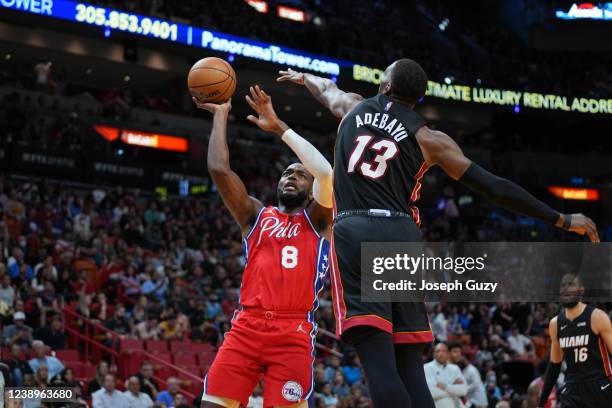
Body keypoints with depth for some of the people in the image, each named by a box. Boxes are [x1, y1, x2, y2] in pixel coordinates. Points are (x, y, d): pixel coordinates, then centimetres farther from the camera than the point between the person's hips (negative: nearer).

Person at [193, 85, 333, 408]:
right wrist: (220, 115, 14)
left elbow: (326, 173, -4)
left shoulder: (318, 221, 14)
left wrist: (279, 127, 3)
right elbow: (219, 169, 8)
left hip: (294, 332, -2)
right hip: (247, 326, 2)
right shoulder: (256, 215, 21)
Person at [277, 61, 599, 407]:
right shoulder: (429, 139, 10)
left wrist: (302, 76, 66)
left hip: (353, 232, -1)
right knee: (410, 365, 6)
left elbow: (325, 88, 41)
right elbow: (494, 187, 7)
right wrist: (562, 220, 13)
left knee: (379, 361, -13)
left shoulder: (352, 106, 15)